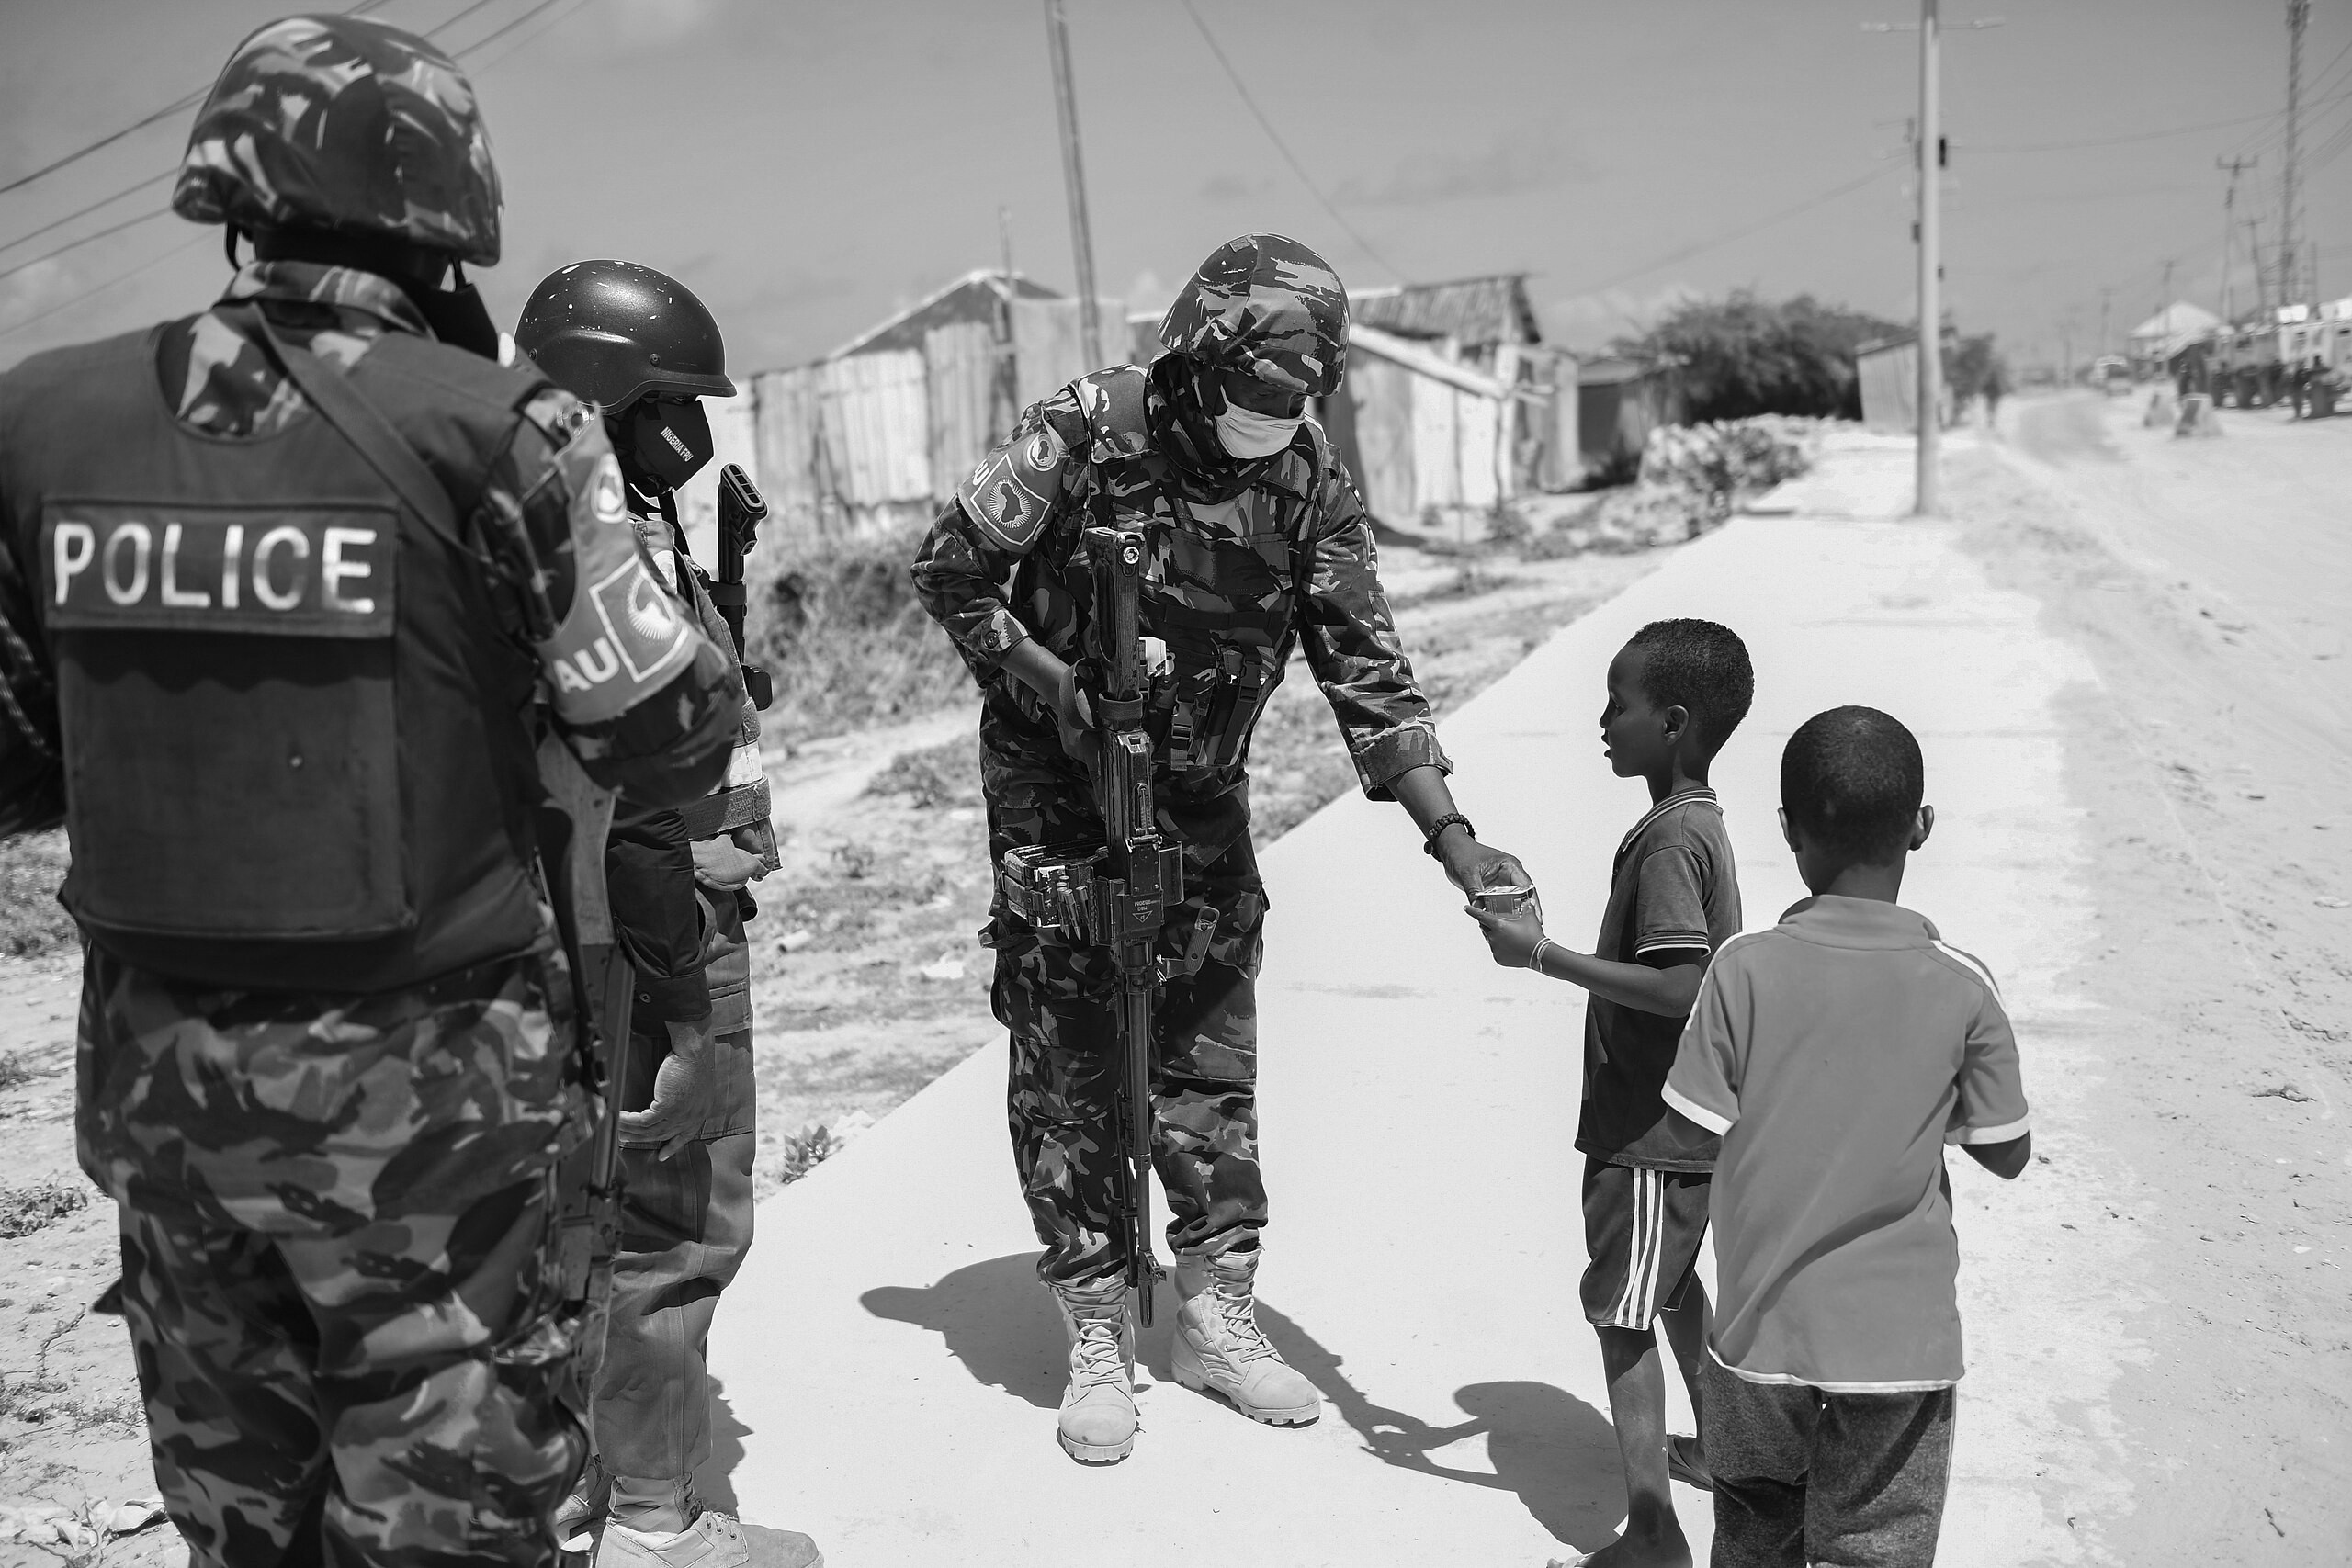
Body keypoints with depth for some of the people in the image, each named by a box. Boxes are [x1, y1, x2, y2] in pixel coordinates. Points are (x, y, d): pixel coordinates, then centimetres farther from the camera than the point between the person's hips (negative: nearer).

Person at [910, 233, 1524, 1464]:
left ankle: (1215, 1313, 23)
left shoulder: (1311, 487, -8)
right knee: (1065, 1066, 2)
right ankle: (1096, 1338, 15)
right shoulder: (1083, 435, -16)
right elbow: (949, 566, -9)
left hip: (1201, 805, 3)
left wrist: (1448, 832, -20)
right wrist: (1051, 685, -20)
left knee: (1212, 1062, 7)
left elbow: (1365, 671, -10)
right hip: (1053, 795, -3)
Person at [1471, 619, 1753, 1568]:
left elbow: (1681, 987, -29)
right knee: (1673, 1283, 26)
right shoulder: (1697, 820, 7)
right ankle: (1713, 1446, 43)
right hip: (1682, 1121, 10)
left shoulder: (1669, 838, -23)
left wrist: (1545, 956, -27)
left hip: (1650, 1130, -10)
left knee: (1619, 1311, -2)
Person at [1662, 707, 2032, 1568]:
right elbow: (2007, 1155, -1)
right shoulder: (1962, 986, -10)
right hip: (1899, 1338, 0)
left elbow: (1698, 1132, -9)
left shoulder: (1744, 967, -12)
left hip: (1761, 1328, 0)